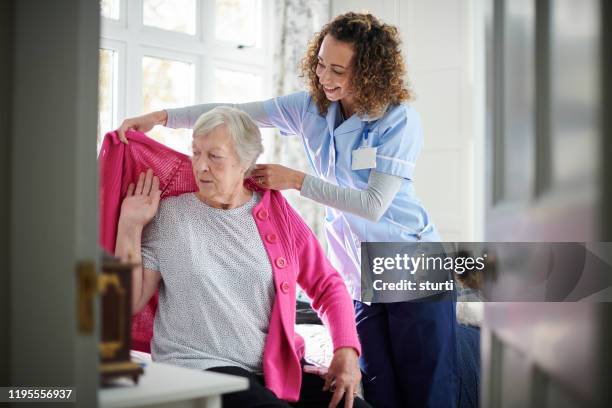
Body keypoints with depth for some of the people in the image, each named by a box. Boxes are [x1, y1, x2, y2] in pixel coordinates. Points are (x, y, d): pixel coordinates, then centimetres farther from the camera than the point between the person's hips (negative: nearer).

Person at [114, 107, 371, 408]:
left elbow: (327, 286, 10)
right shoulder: (168, 214, 3)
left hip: (277, 368, 4)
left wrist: (346, 350, -4)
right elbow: (131, 304, 1)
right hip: (199, 368, -3)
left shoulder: (276, 212, 7)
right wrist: (130, 226, -6)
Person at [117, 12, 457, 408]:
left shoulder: (400, 120, -14)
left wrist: (296, 180, -19)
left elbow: (373, 204, -20)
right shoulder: (311, 107, 1)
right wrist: (161, 116, -9)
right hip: (361, 278, 5)